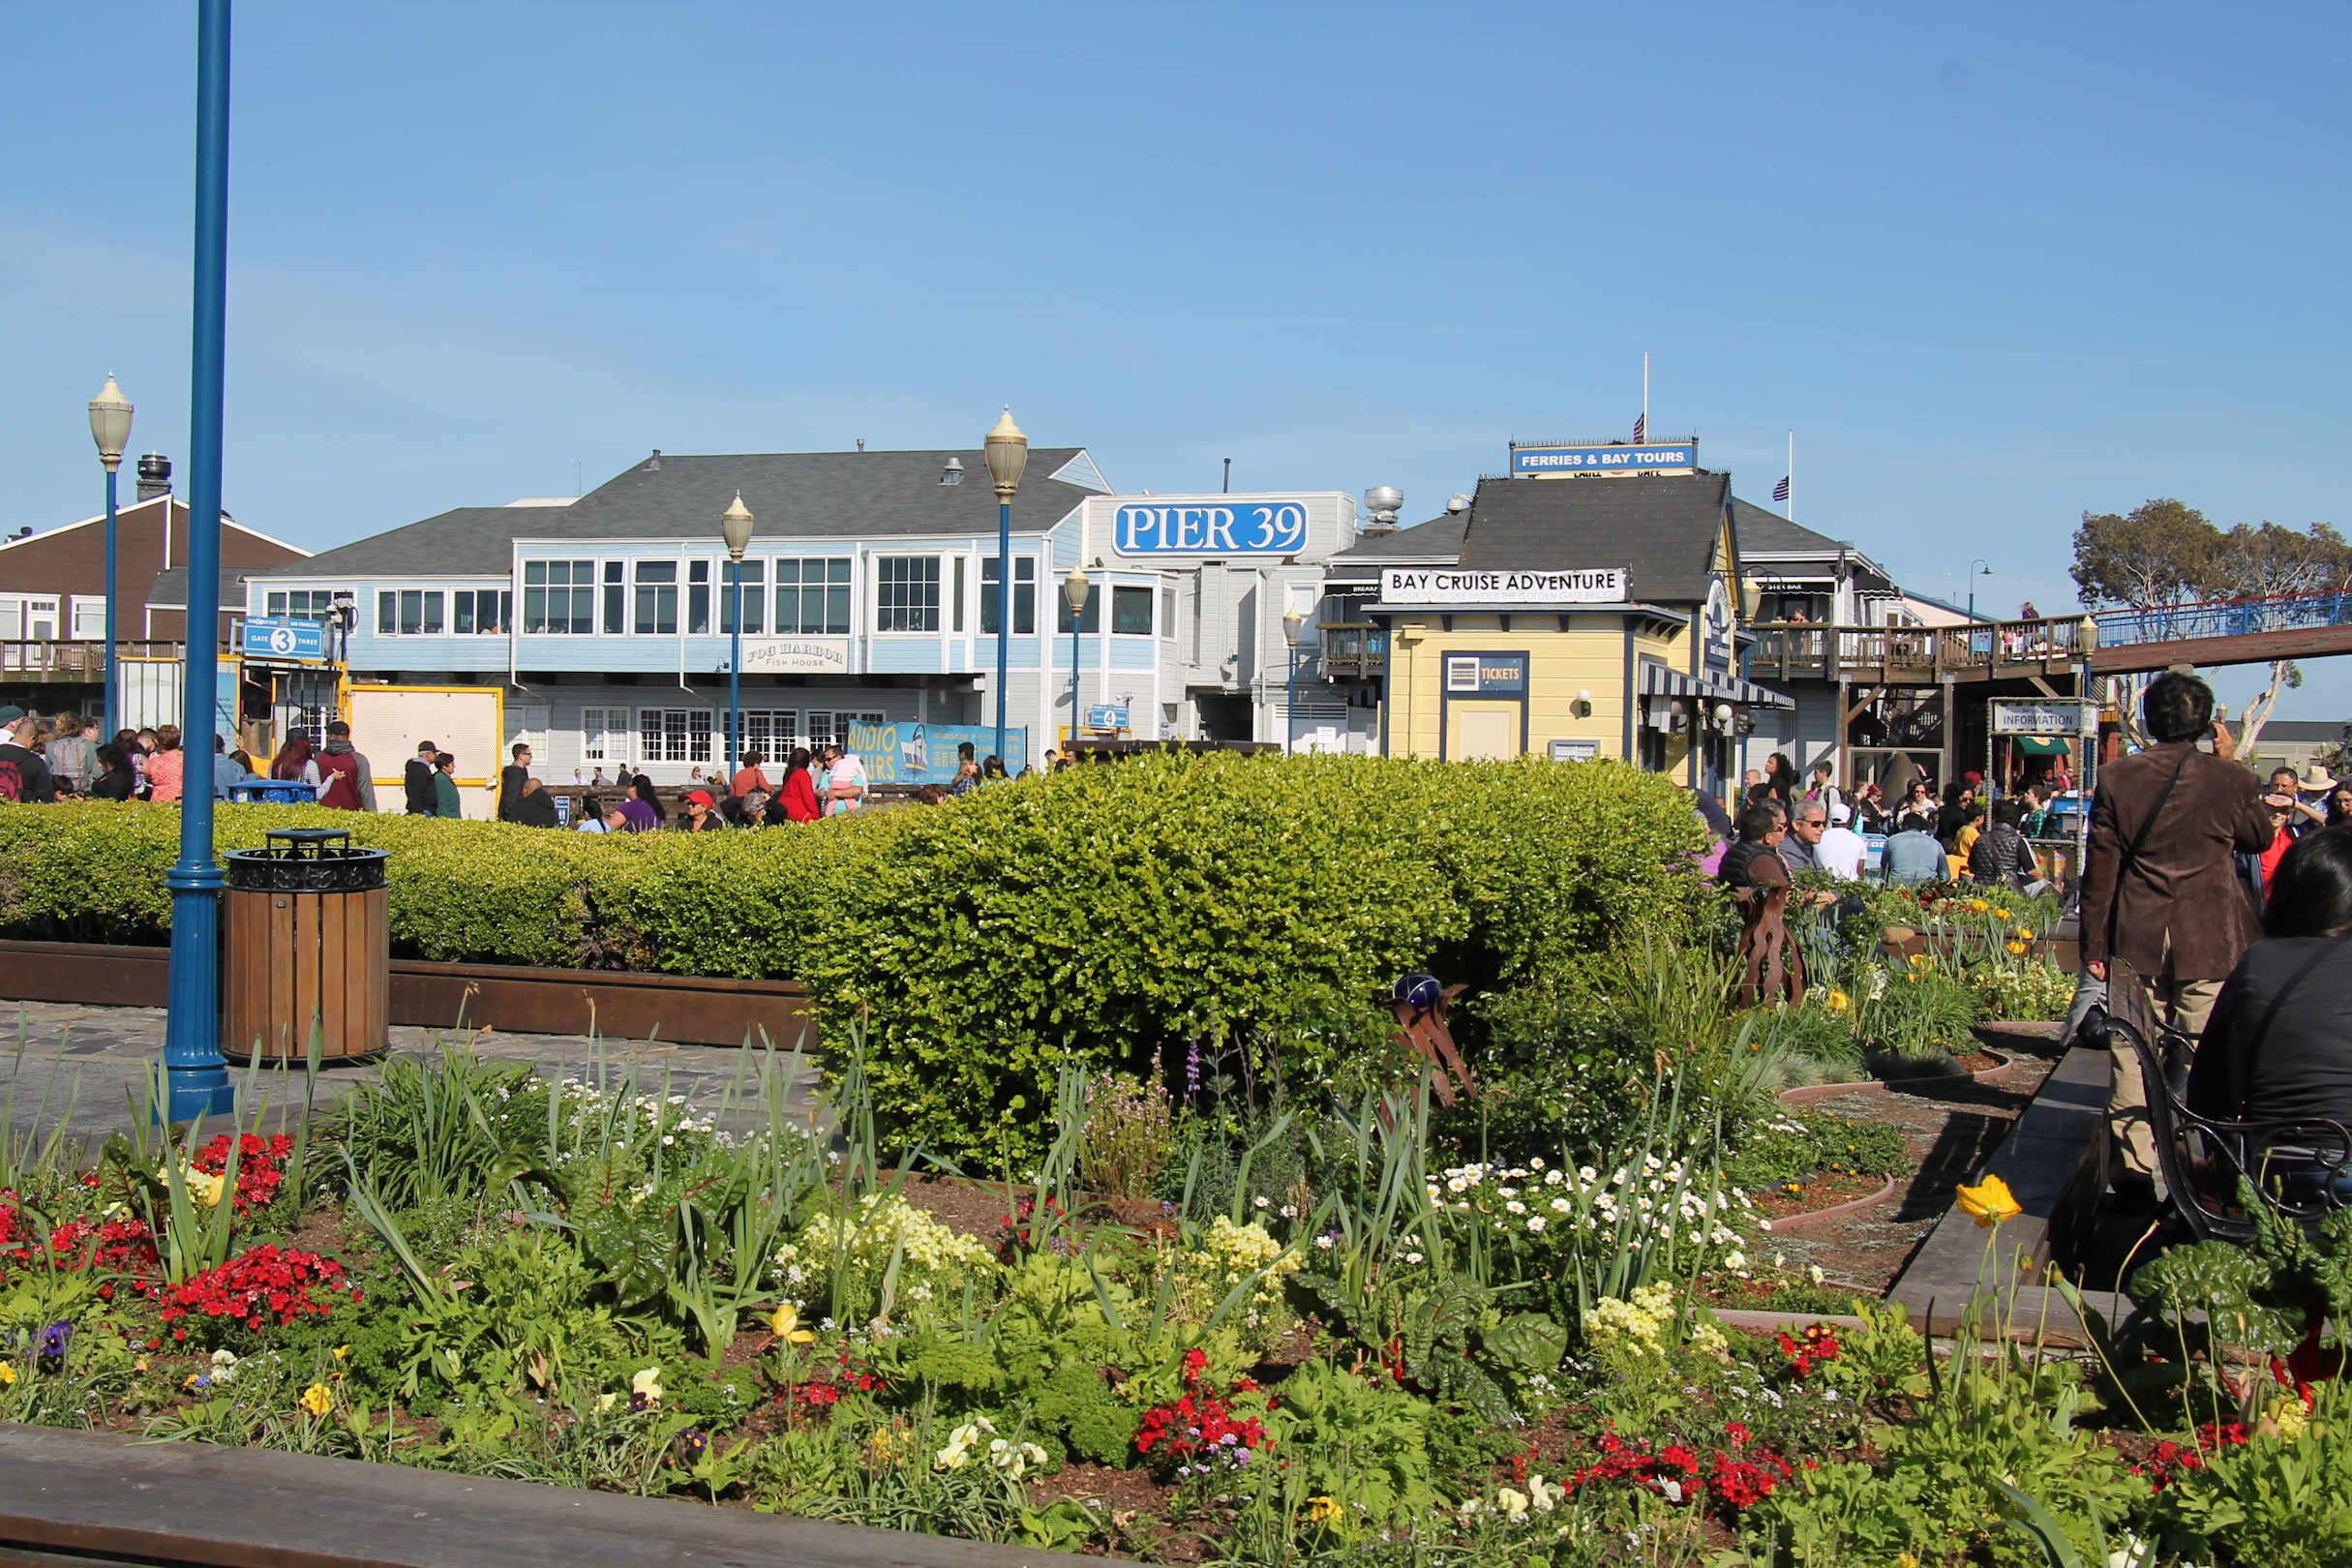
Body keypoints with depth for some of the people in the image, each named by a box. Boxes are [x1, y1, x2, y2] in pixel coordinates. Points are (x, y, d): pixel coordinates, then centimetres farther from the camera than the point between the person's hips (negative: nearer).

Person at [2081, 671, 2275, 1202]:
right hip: (2210, 943, -1)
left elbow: (2098, 872, -1)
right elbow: (2260, 839, 14)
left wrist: (2094, 947, 6)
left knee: (2133, 1059, 7)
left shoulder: (2115, 780, -4)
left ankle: (2134, 1174, 10)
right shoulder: (2230, 779, -7)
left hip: (2137, 942, 1)